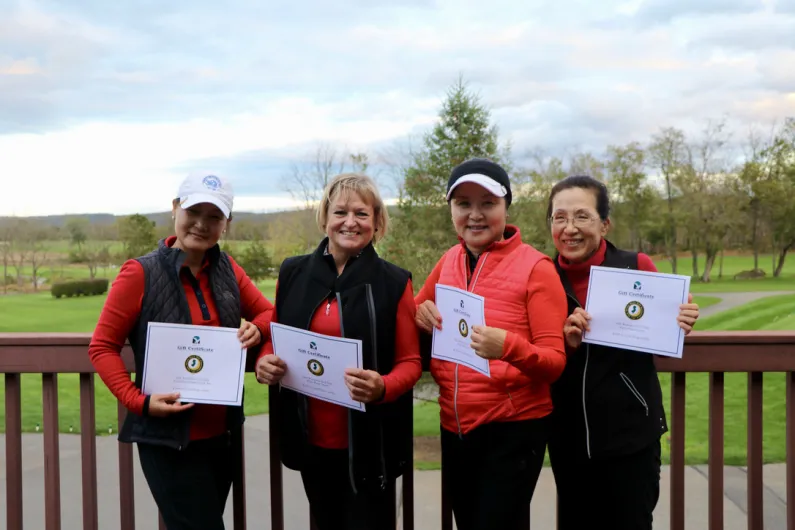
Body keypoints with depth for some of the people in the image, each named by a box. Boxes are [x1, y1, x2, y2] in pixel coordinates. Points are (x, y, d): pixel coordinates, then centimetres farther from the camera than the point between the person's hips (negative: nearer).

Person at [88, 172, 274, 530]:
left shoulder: (227, 270, 3)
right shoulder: (140, 273, -11)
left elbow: (268, 313, 14)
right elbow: (102, 347, -8)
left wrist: (257, 329, -9)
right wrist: (138, 401, -20)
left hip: (223, 434, 6)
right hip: (168, 440, -5)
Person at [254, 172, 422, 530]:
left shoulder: (394, 283, -6)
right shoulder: (292, 273, 3)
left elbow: (410, 362, -5)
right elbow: (274, 339, 14)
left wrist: (382, 387, -25)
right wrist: (265, 362, -8)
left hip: (369, 445, -3)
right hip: (311, 441, 4)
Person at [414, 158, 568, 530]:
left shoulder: (534, 267, -12)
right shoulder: (449, 261, 4)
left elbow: (555, 360, -14)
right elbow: (417, 308, 19)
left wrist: (509, 346, -33)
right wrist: (421, 315, -4)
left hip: (514, 429, -6)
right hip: (454, 427, 6)